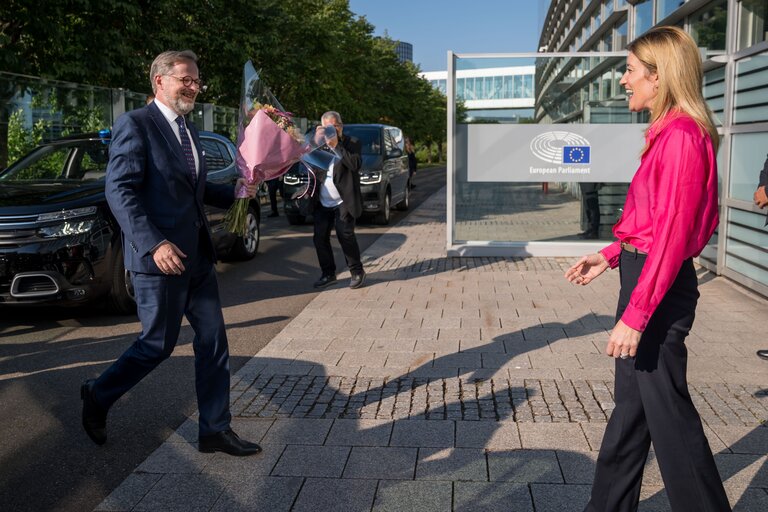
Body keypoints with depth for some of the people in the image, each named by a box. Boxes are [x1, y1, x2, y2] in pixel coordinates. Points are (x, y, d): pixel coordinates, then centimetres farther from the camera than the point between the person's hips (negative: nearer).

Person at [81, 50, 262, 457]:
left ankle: (215, 429, 17)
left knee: (213, 342, 7)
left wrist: (233, 191, 9)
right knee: (158, 344, 3)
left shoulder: (188, 131, 16)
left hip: (197, 257, 8)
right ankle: (98, 397, 28)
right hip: (160, 258, -8)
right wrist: (154, 244, -26)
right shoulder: (135, 125, -10)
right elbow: (119, 191, -18)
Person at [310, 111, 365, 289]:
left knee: (345, 236, -11)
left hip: (342, 202, -5)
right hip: (322, 203, 5)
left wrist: (336, 146, -20)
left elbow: (356, 164, -18)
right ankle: (328, 274, 16)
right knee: (320, 238, 3)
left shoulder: (351, 143, -1)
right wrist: (316, 141, -11)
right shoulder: (318, 145, 13)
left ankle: (357, 272, 4)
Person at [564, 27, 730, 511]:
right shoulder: (666, 133, 11)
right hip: (643, 276, 10)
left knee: (666, 410, 2)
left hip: (660, 289, -10)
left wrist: (635, 315, -23)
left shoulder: (683, 135, -18)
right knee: (631, 405, 18)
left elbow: (672, 234, -23)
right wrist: (610, 255, 16)